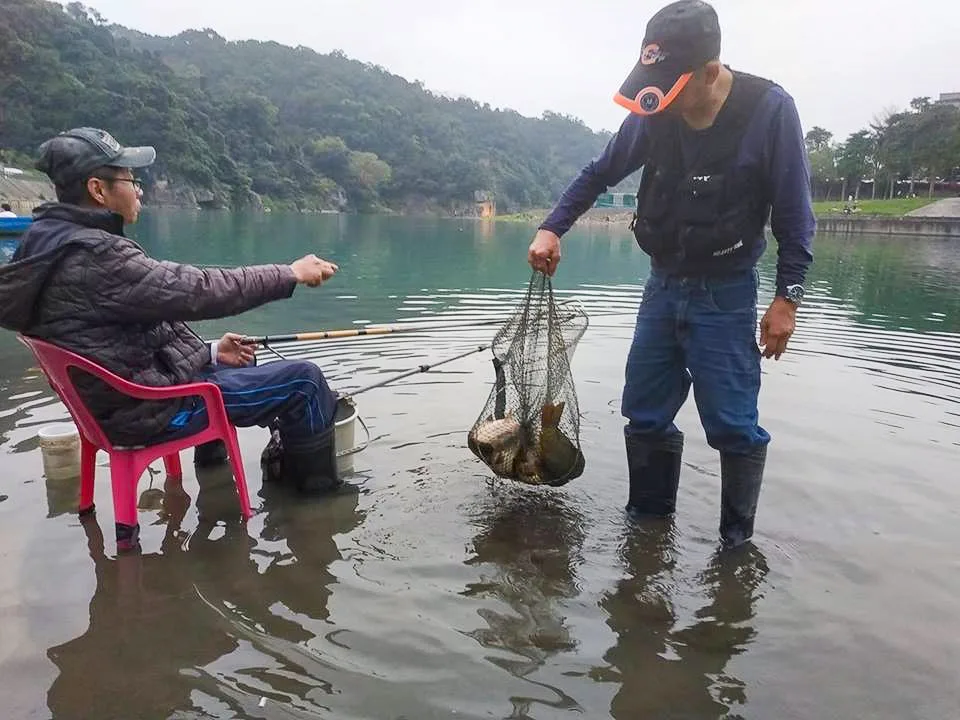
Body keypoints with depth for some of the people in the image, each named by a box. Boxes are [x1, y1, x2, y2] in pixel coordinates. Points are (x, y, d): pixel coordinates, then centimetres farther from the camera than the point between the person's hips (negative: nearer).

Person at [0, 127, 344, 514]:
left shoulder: (53, 242, 7)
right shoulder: (93, 256, -26)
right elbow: (199, 291, -26)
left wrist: (209, 351, 12)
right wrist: (290, 273, -16)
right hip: (151, 408, -10)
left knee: (239, 362, 31)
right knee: (304, 380, -7)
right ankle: (317, 480, 13)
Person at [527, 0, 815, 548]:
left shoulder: (770, 110, -15)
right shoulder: (653, 114, -4)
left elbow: (795, 214, -10)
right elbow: (600, 174, 8)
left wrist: (787, 297, -12)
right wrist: (552, 228, -4)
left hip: (725, 294, -4)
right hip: (663, 285, 5)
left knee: (732, 423, -4)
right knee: (645, 414, 9)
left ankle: (737, 543, 14)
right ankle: (649, 518, 25)